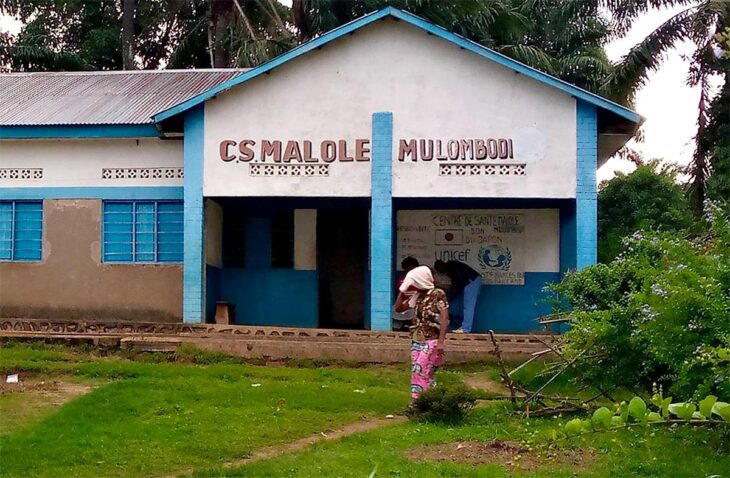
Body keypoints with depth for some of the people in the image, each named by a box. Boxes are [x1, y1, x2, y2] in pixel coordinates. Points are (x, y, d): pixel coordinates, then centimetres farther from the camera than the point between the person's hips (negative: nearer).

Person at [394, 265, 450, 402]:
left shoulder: (438, 294, -9)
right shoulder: (416, 296, 11)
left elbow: (444, 318, -13)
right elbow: (398, 308, 18)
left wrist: (441, 341, -20)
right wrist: (403, 290, 6)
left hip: (431, 341, -7)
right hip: (416, 341, 7)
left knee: (419, 370, -15)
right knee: (425, 374, 6)